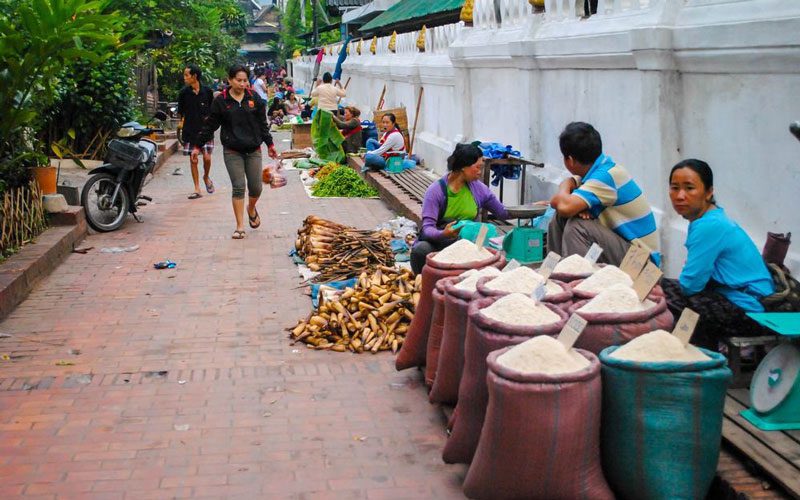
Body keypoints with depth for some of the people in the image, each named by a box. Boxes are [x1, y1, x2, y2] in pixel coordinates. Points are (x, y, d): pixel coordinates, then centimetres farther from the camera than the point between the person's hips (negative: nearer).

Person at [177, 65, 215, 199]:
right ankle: (197, 189, 10)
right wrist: (182, 121, 2)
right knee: (193, 160, 2)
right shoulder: (184, 93, -1)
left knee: (207, 157, -9)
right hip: (190, 131, 1)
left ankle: (206, 177, 23)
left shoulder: (207, 91, -2)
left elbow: (212, 110, 10)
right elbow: (180, 111, 11)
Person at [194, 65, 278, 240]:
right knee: (238, 187, -5)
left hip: (253, 151, 2)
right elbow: (210, 125, 4)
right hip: (232, 152, -2)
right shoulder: (221, 101, -1)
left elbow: (263, 123, 11)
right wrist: (198, 145, 4)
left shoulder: (254, 98, 4)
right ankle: (240, 226, 3)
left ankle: (251, 209, 37)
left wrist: (270, 144, 12)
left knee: (256, 187, 3)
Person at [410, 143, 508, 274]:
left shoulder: (477, 187, 5)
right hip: (436, 243, -3)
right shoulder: (436, 190, -9)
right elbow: (427, 228, -17)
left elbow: (503, 212, 14)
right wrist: (443, 234, -38)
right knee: (421, 250, -36)